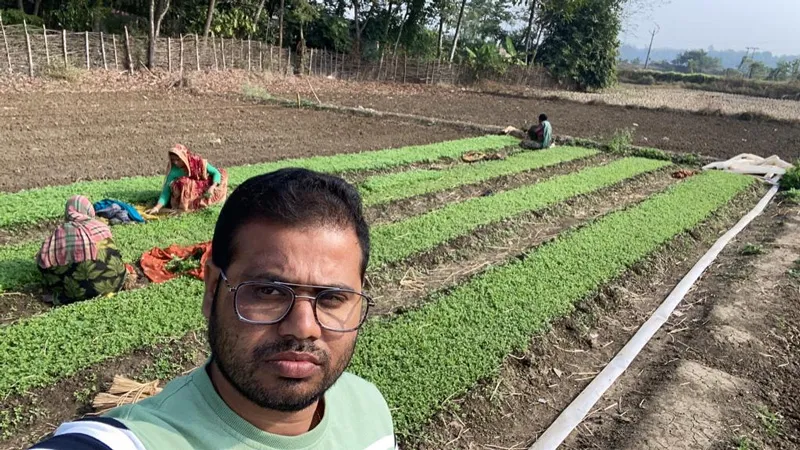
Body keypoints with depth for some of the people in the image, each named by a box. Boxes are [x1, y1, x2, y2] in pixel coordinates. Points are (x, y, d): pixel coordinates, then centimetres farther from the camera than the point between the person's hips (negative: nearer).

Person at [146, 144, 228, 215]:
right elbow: (166, 190, -21)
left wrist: (212, 187, -36)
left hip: (205, 191, 2)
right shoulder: (174, 170, -20)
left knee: (222, 174, -9)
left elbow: (216, 173, -17)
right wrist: (157, 207, -33)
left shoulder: (198, 162, -18)